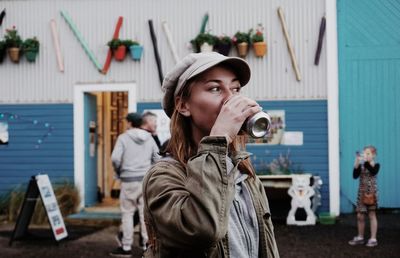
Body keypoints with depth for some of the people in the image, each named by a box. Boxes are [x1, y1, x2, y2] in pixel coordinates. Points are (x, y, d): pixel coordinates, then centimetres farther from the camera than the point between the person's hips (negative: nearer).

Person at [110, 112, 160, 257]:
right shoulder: (149, 138, 10)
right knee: (145, 213, 7)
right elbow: (157, 158, 9)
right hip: (146, 179, 4)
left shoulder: (123, 138, -4)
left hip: (129, 180, -4)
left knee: (127, 214, 3)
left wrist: (118, 171, 3)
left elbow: (115, 158, -14)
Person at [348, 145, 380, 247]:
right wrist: (357, 164, -23)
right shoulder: (361, 166, 3)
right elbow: (355, 176, -12)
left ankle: (373, 239, 7)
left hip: (371, 193, -4)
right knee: (360, 216, 9)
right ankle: (360, 237, 22)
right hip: (361, 193, 4)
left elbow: (373, 172, -28)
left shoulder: (376, 165, -6)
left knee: (372, 215, 1)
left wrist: (366, 161, -34)